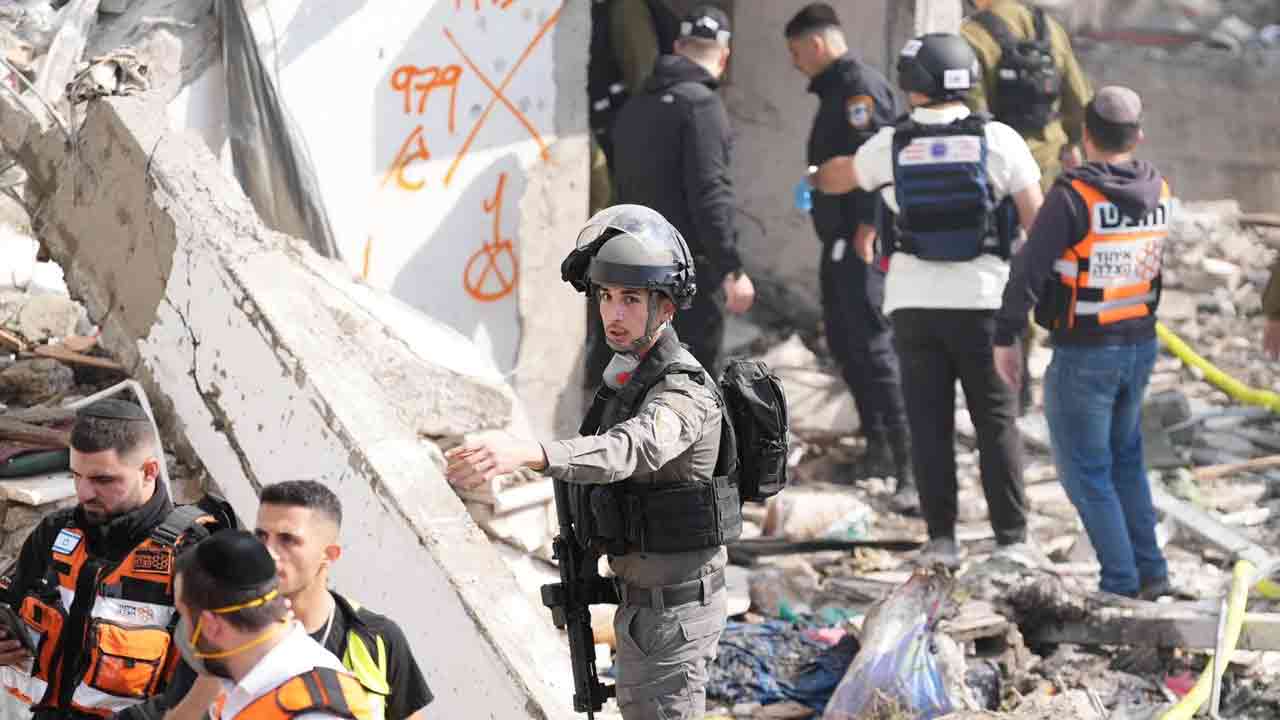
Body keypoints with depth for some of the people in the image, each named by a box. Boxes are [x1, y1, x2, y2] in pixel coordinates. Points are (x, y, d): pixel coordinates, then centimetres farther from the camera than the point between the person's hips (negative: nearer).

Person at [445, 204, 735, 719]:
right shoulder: (627, 374, 8)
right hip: (642, 599, 10)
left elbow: (628, 449, -45)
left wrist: (525, 453, -61)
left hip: (671, 609, -10)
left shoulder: (683, 392, -24)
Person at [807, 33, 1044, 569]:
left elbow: (842, 176, 23)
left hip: (914, 301, 1)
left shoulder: (892, 145, 1)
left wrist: (814, 179, 46)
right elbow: (1037, 218, -5)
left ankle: (941, 538, 5)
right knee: (997, 421, 5)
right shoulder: (997, 140, -5)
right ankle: (1011, 539, 1)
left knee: (929, 423, 7)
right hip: (982, 301, -1)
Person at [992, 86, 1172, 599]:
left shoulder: (1073, 196, -20)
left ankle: (1122, 584, 4)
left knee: (1085, 470, 5)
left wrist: (1005, 338, -9)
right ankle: (1151, 570, 21)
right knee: (1124, 457, 23)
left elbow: (1028, 272, -19)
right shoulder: (1158, 191, -1)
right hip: (1140, 344, 6)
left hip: (1082, 355, -6)